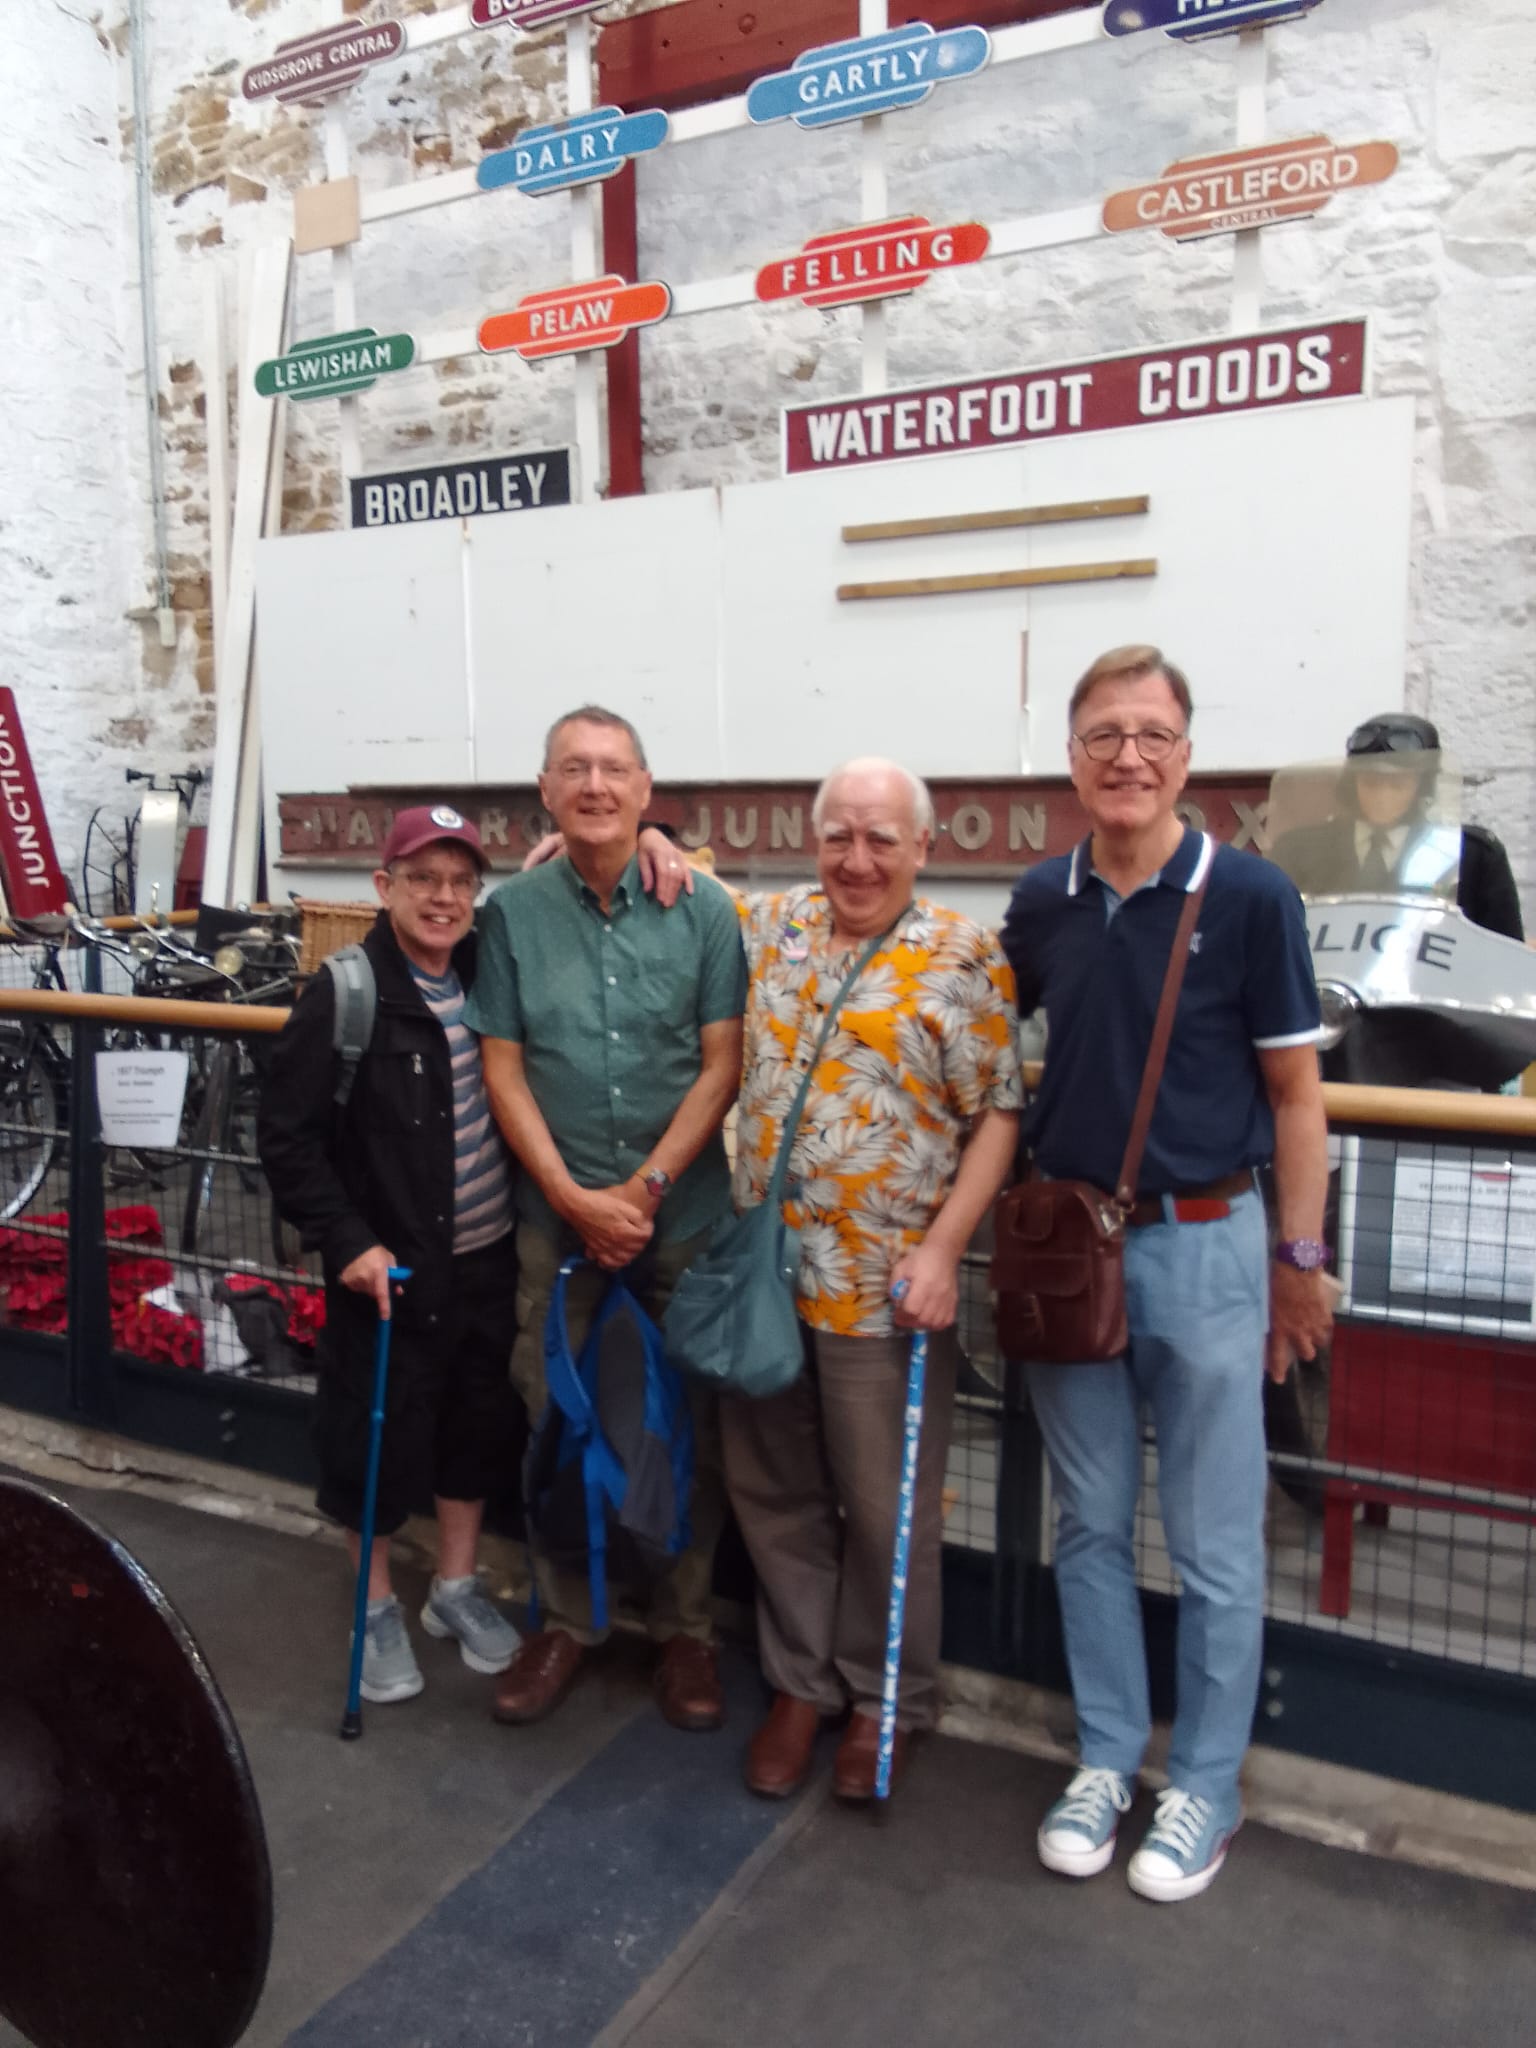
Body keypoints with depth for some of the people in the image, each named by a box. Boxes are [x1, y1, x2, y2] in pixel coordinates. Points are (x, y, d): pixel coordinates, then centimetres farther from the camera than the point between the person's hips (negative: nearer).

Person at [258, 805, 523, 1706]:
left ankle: (458, 1586, 39)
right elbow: (287, 1136, -11)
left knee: (479, 1423, 17)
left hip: (487, 1258, 5)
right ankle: (377, 1606, 32)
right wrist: (347, 1242, -16)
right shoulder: (346, 995, -14)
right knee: (379, 1436, 9)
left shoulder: (487, 972, 0)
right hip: (390, 1265, -5)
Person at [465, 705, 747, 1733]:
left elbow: (722, 1065, -4)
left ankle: (686, 1626, 26)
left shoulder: (703, 910, -1)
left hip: (684, 1213, 0)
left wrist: (645, 1188, -11)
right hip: (558, 1213, 1)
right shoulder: (514, 911, 1)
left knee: (691, 1425, 8)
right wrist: (574, 1198, -9)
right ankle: (565, 1621, 29)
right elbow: (504, 1069, 0)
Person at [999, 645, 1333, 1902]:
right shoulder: (1040, 905, 3)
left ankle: (1207, 1785, 28)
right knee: (1092, 1524, 15)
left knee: (1214, 1544, 9)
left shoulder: (1250, 897, -8)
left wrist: (1301, 1256, -2)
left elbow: (1294, 1091, -4)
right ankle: (1107, 1759, 33)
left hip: (1202, 1245, -3)